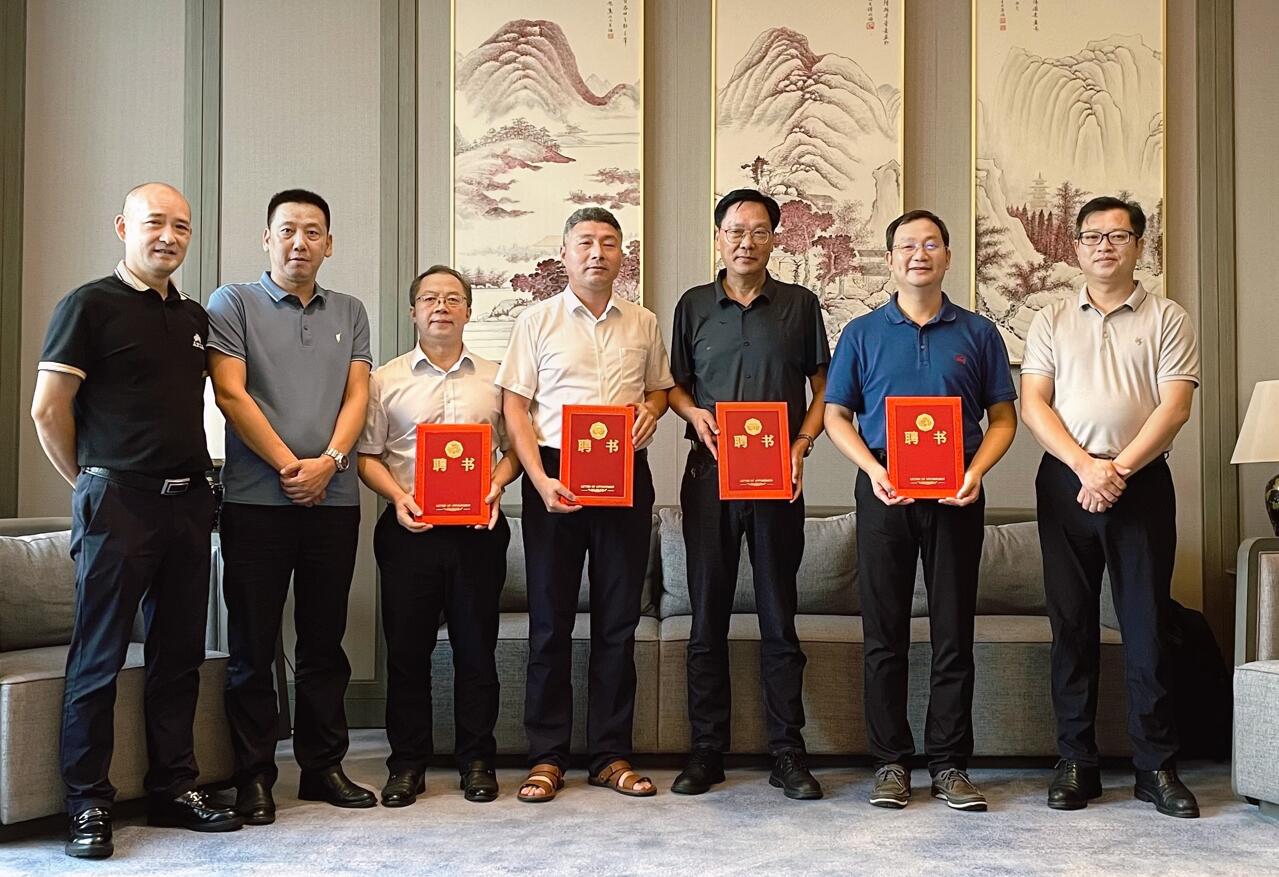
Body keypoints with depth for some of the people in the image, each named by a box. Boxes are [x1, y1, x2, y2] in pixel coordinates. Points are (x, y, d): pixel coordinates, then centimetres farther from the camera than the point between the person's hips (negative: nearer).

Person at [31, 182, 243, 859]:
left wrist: (194, 477, 13)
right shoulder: (90, 306, -4)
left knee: (179, 654, 10)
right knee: (99, 657, 0)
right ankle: (88, 803, 9)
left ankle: (173, 787, 21)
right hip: (117, 502, -6)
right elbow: (48, 409, -7)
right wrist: (89, 482, 1)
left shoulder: (194, 317, 15)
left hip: (189, 501, 6)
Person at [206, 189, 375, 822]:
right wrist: (288, 465, -11)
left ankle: (323, 766, 19)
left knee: (325, 641, 9)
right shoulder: (233, 303, 4)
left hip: (334, 498, 4)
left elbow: (356, 396, 7)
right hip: (256, 499, -3)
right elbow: (230, 394, -6)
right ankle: (254, 775, 11)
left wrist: (327, 461, -10)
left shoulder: (349, 313, 15)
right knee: (253, 645, 2)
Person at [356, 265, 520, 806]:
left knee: (476, 645, 4)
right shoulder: (386, 380, 9)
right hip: (410, 529, 0)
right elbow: (367, 455, 5)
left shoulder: (494, 378, 12)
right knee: (406, 648, 4)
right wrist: (398, 497, -11)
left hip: (477, 529, 1)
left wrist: (496, 485, -8)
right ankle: (407, 765, 14)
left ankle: (477, 760, 16)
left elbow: (513, 448, 11)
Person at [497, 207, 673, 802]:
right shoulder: (538, 321, 4)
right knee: (550, 618, 2)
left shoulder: (643, 324, 12)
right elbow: (515, 408, 1)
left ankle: (611, 754, 15)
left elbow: (661, 387, 22)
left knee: (619, 619, 5)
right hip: (555, 476, -2)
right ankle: (547, 757, 11)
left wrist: (652, 408, -3)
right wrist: (540, 480, -11)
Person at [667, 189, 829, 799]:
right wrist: (695, 415, -6)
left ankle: (787, 752, 10)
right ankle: (706, 750, 13)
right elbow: (675, 385, 15)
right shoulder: (694, 306, 10)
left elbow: (823, 386, 9)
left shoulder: (800, 305, 7)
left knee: (779, 617, 3)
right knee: (707, 616, 4)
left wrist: (802, 445, -6)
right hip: (709, 475, 1)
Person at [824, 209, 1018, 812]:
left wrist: (976, 470, -9)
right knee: (884, 635, 3)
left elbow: (1003, 417, 8)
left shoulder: (978, 334, 9)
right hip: (884, 492, 0)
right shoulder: (862, 334, 8)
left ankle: (949, 763, 13)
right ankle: (890, 761, 12)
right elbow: (836, 415, 7)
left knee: (953, 634, 3)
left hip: (956, 495, 0)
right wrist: (873, 468, -10)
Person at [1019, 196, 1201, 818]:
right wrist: (1085, 466, -12)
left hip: (1141, 482, -1)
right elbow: (1033, 405, 1)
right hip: (1065, 481, 2)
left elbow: (1175, 406, -4)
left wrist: (1119, 471, -14)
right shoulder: (1051, 322, 11)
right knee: (1072, 624, 4)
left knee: (1147, 623, 0)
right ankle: (1076, 762, 11)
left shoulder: (1168, 320, 7)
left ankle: (1156, 766, 9)